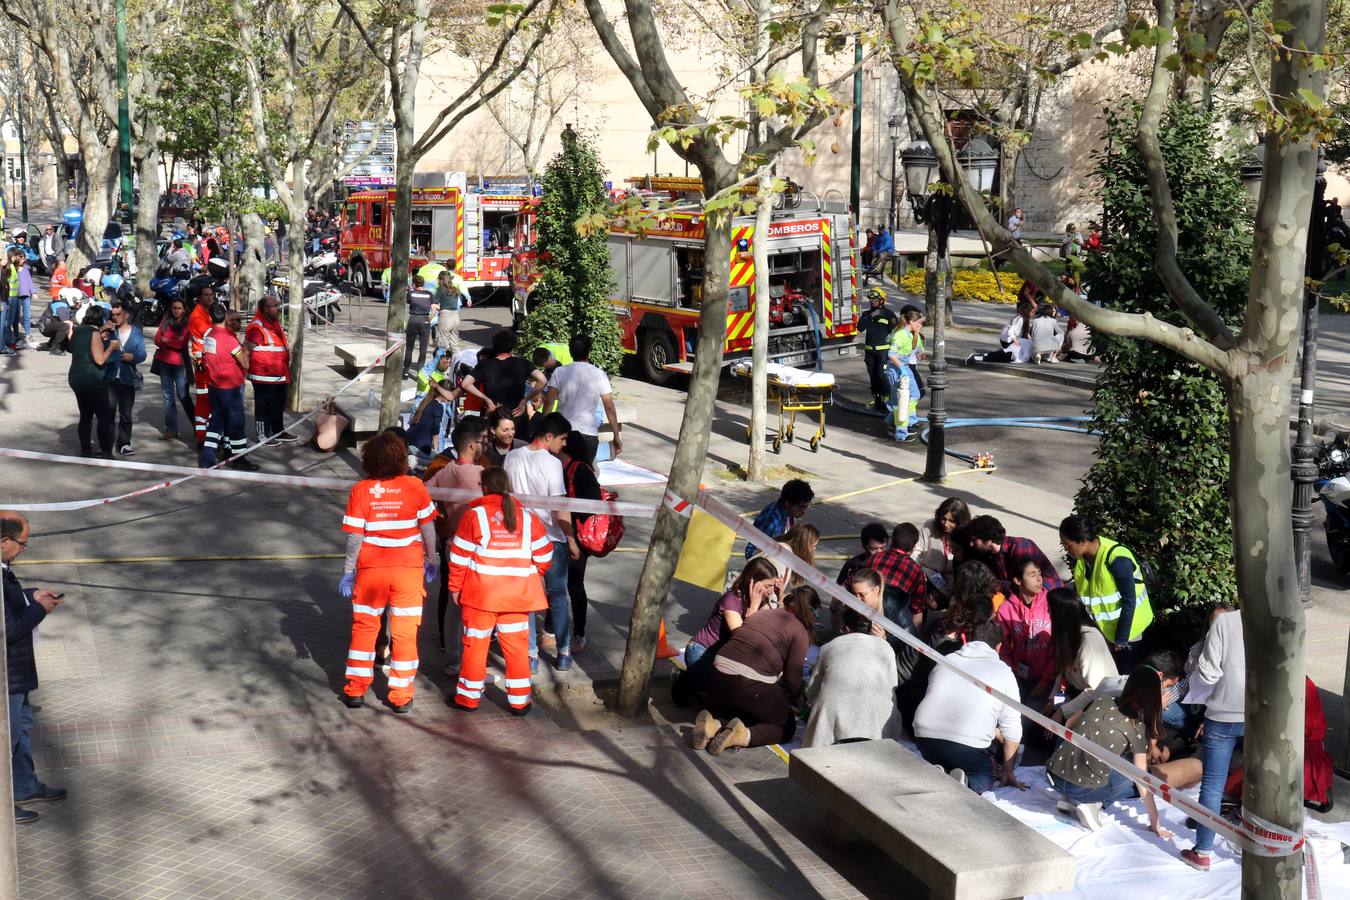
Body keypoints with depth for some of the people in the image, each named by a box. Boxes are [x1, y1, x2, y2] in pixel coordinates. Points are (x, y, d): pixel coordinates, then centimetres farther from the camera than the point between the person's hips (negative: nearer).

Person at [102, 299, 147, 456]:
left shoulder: (136, 333, 5)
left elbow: (142, 355, -1)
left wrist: (133, 357, -22)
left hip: (127, 379, 1)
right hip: (110, 378, -1)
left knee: (126, 413, 7)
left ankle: (124, 443, 15)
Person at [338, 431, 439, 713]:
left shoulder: (360, 490, -8)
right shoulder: (415, 486, -8)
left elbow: (355, 537, -8)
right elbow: (428, 529, -4)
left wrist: (348, 570, 2)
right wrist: (431, 560, 9)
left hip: (371, 569, 0)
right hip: (408, 568, 0)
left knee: (364, 627, 16)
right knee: (405, 632, 8)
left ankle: (356, 690, 21)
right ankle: (401, 696, 13)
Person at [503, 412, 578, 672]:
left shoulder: (512, 457, 1)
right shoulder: (551, 463, -16)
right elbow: (560, 507, -17)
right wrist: (571, 539, -10)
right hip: (551, 538, -4)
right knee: (557, 596, 10)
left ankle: (531, 655, 10)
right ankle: (564, 653, 16)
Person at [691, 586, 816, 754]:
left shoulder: (762, 613, 20)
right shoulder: (800, 631, 2)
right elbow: (792, 676, 0)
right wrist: (792, 701, 23)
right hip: (752, 685, -6)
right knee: (786, 727, 16)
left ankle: (713, 725, -1)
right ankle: (742, 735, -12)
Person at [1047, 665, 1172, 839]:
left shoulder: (1102, 702, 9)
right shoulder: (1138, 729, -3)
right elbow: (1142, 782, 0)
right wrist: (1155, 824, 8)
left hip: (1053, 774, 5)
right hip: (1082, 788, -5)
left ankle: (1070, 798, 13)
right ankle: (1090, 802, 1)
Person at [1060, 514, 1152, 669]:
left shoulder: (1117, 560, -29)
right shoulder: (1080, 557, -7)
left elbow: (1129, 601, -23)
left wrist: (1121, 639, -17)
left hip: (1125, 627, -6)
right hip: (1099, 628, 6)